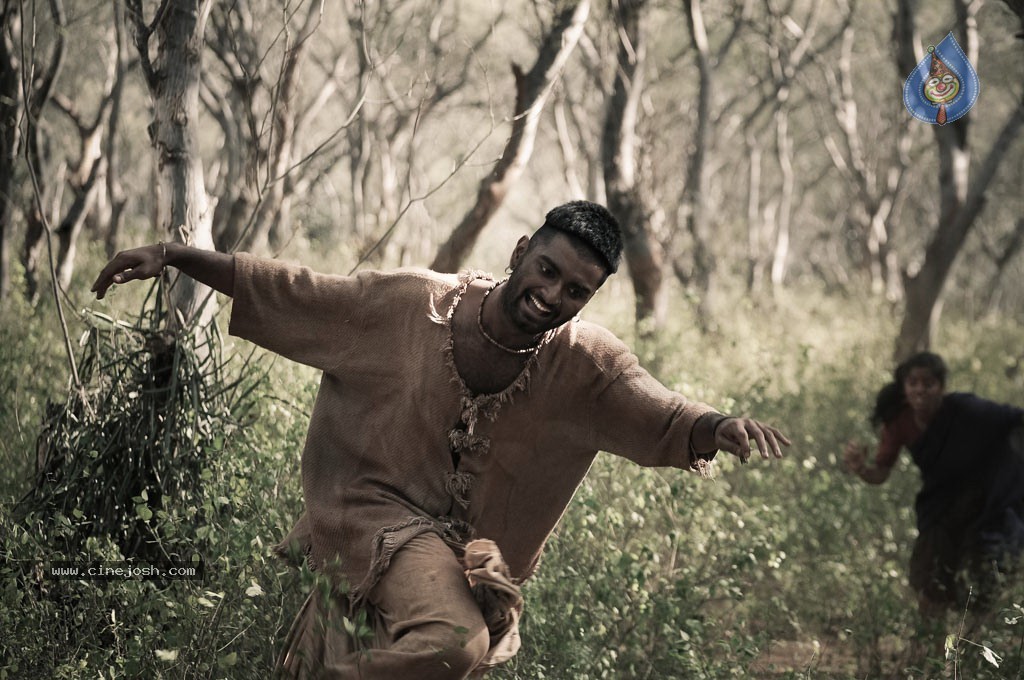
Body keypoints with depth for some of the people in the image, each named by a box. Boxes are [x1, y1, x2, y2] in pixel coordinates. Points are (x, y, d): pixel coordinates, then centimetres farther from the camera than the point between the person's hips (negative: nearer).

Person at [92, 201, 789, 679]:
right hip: (377, 515, -4)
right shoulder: (409, 305, -11)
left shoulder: (587, 365, -7)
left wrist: (718, 426, -43)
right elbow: (285, 291, -4)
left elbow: (663, 420, -19)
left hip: (476, 561, 4)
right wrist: (172, 255, -8)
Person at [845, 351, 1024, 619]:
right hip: (940, 511, 4)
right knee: (930, 601, 5)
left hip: (983, 504, -4)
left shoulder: (964, 410, -27)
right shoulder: (899, 423, -14)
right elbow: (880, 474, -11)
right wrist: (861, 469, -34)